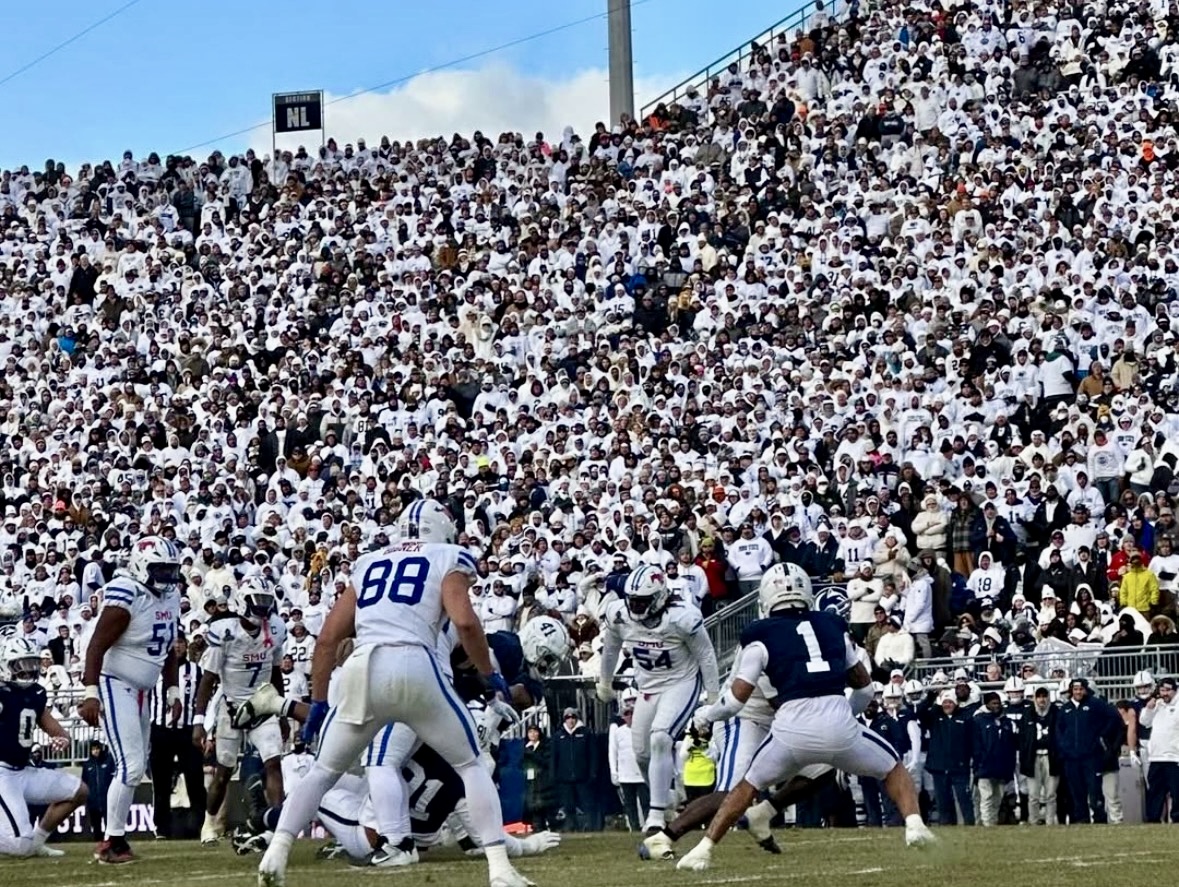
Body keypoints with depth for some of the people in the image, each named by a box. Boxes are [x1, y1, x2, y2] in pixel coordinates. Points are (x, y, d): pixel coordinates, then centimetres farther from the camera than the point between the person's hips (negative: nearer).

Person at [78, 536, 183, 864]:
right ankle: (111, 842, -7)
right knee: (131, 766, -14)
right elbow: (97, 647, -22)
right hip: (115, 686, -9)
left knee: (136, 768, 11)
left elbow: (168, 650, 18)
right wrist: (91, 692, -28)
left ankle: (115, 838, 18)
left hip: (141, 691, 9)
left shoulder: (170, 597, 7)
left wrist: (173, 692, 14)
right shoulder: (126, 598, -20)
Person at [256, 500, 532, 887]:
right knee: (471, 765, 12)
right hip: (414, 666, -3)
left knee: (324, 770, 19)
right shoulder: (449, 559, 15)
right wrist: (490, 675, 9)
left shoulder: (368, 564, 27)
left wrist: (318, 702, 26)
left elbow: (328, 639, 21)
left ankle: (276, 853, 3)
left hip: (361, 670, 3)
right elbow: (464, 621, -4)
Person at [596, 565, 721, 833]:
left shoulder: (681, 618, -26)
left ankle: (657, 816, -21)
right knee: (642, 753, 9)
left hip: (682, 684, -6)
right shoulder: (618, 615, -12)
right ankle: (667, 800, 35)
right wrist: (605, 683, 22)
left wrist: (713, 698, -7)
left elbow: (705, 657, -12)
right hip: (648, 688, 6)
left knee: (660, 740, -23)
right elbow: (611, 650, 9)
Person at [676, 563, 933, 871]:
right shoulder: (833, 626, 20)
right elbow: (864, 687, 26)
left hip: (793, 728, -1)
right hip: (840, 725, 1)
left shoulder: (762, 636, 9)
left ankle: (704, 850, 18)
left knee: (749, 786, 22)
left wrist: (705, 715, 24)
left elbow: (737, 698, 5)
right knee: (892, 769, 23)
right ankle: (913, 823, -1)